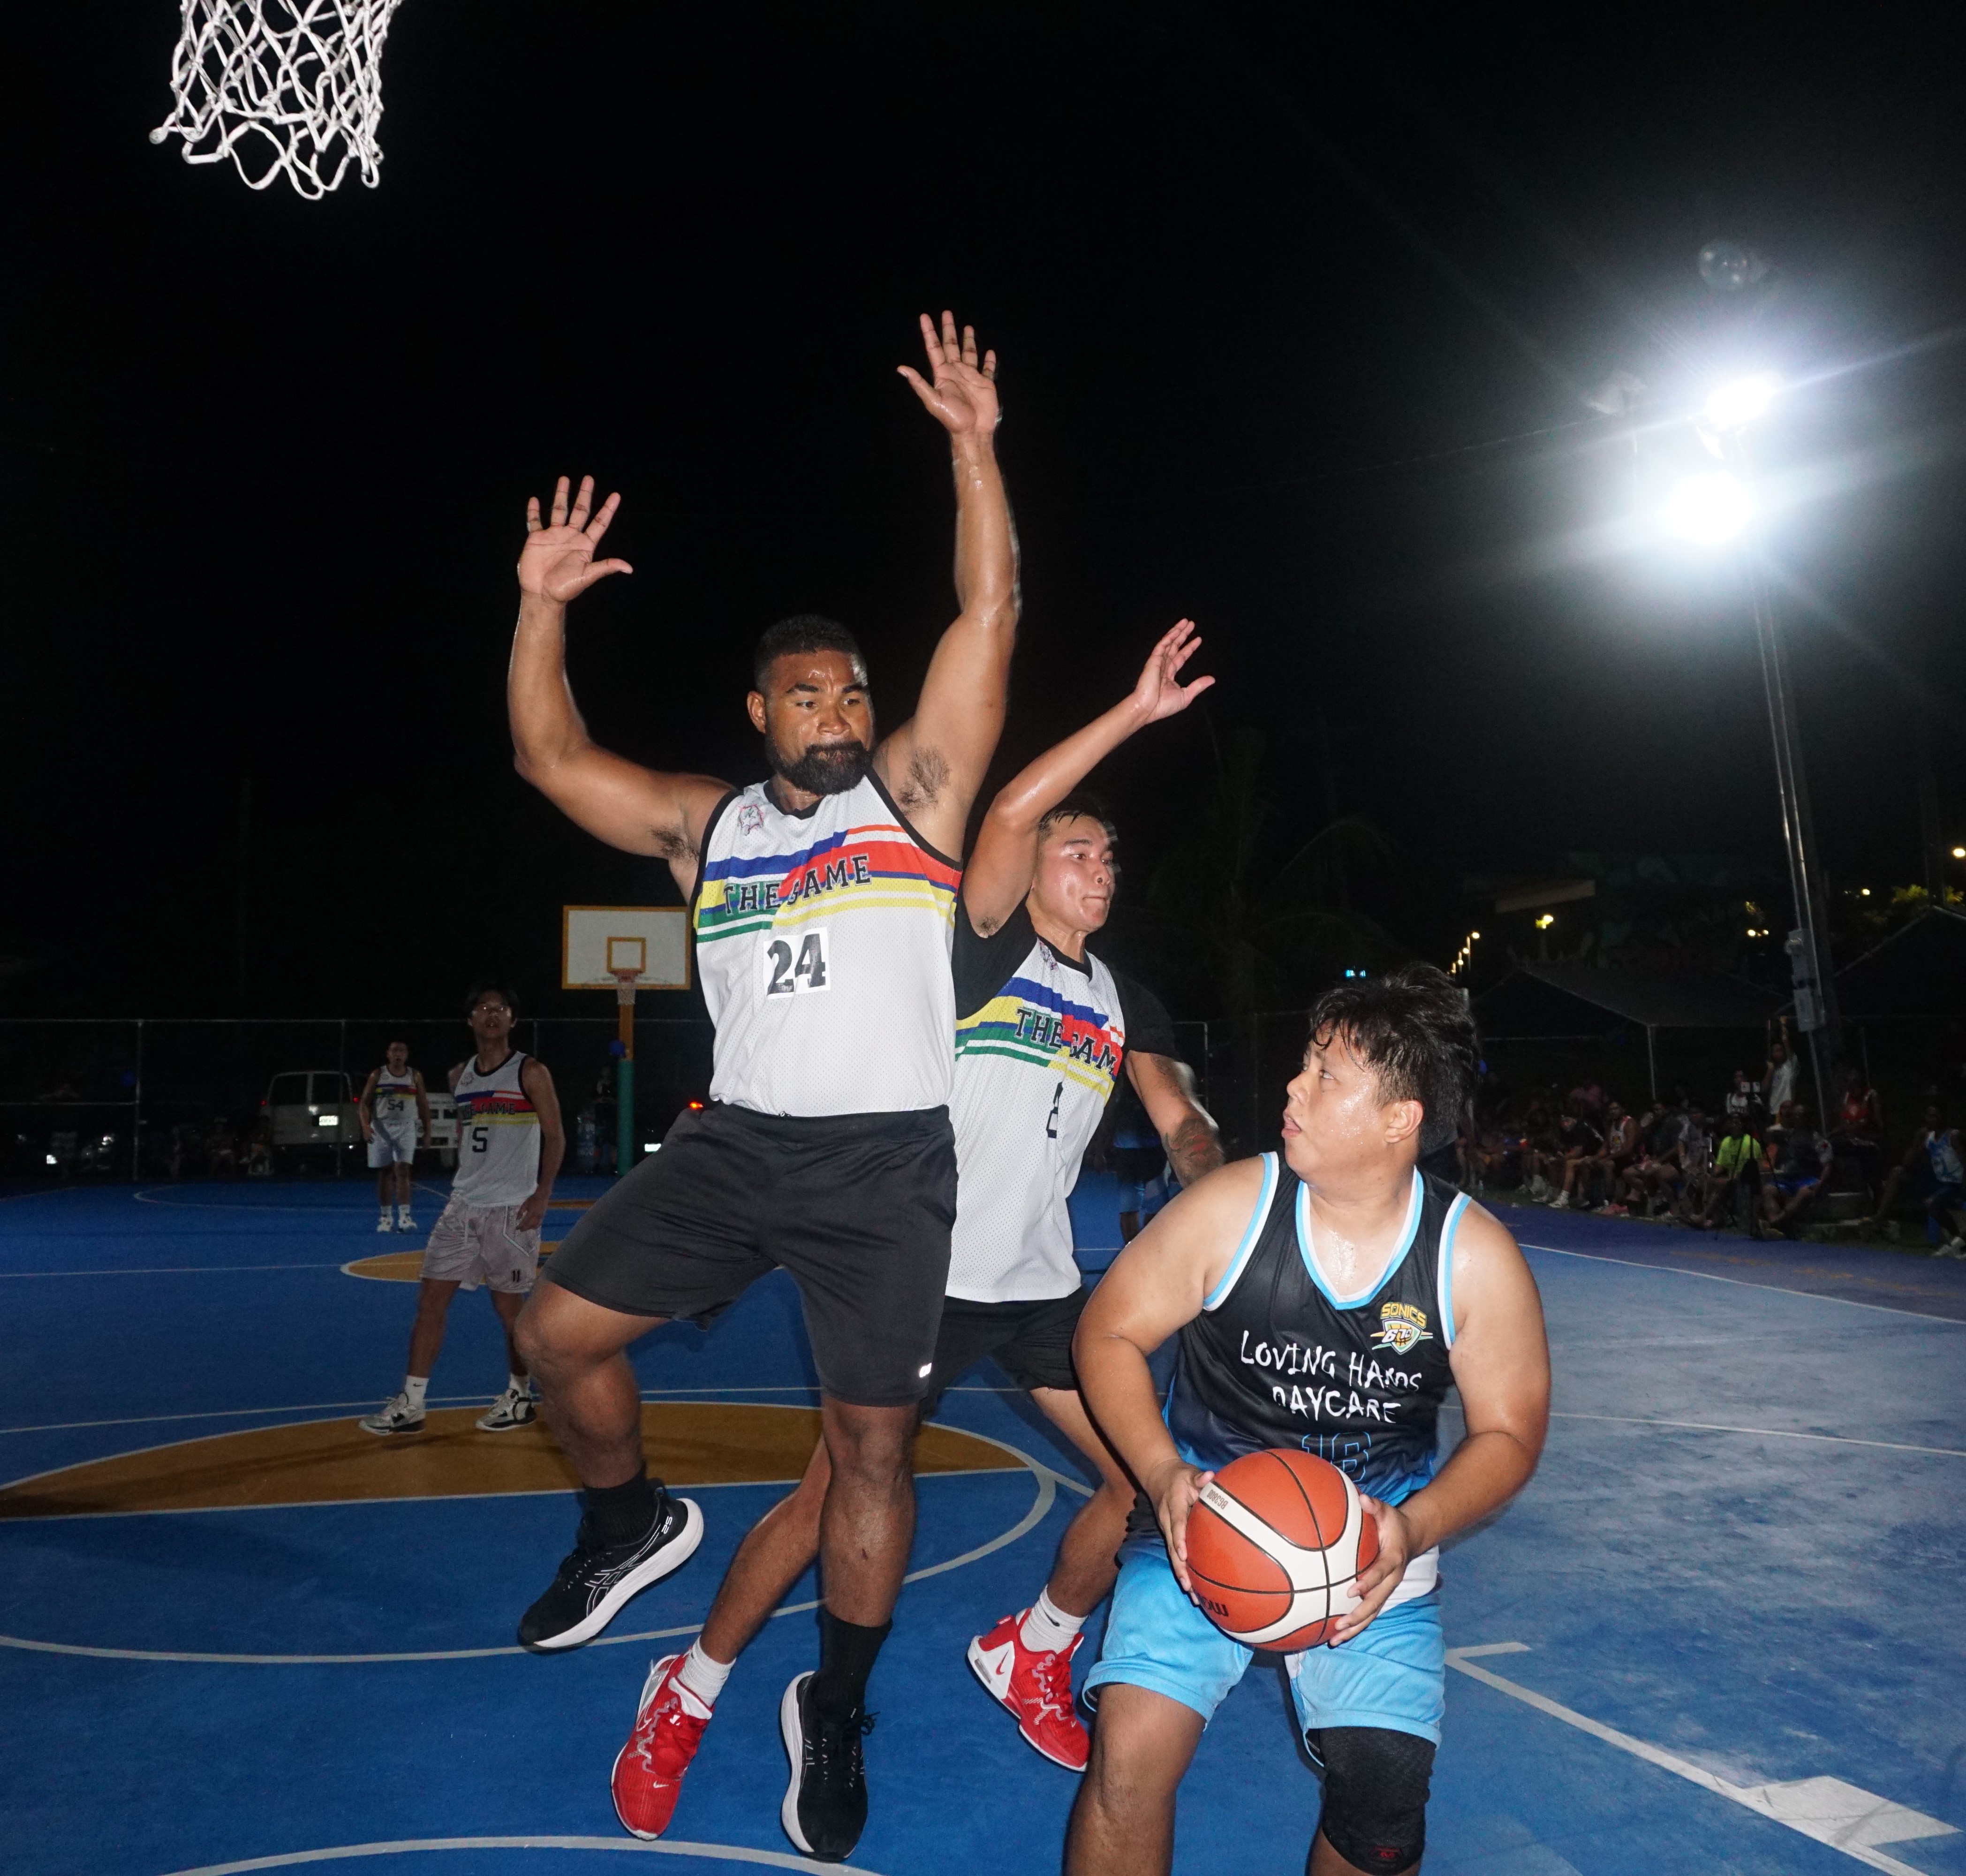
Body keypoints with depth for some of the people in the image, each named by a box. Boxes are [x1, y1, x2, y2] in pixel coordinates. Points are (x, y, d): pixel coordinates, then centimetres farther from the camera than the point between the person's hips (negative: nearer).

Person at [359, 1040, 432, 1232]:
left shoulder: (415, 1077, 6)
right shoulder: (377, 1075, 4)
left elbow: (424, 1105, 11)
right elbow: (364, 1102, 2)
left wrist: (427, 1131, 7)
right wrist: (365, 1125, -14)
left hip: (406, 1128, 0)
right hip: (381, 1128, 1)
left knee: (403, 1170, -11)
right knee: (384, 1172, 6)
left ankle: (404, 1216, -16)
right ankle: (385, 1217, 14)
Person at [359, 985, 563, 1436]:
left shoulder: (530, 1073, -6)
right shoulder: (460, 1076, 11)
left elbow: (555, 1137, -7)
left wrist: (543, 1194, -15)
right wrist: (465, 1187, 17)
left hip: (512, 1209, -6)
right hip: (463, 1206, 6)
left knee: (510, 1306, 3)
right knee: (431, 1298, 2)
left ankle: (519, 1398, 20)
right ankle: (410, 1404, 9)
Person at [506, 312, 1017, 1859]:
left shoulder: (914, 790, 3)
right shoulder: (706, 825, 12)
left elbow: (991, 612, -3)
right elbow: (550, 758, 9)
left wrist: (973, 448, -7)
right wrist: (543, 609, 0)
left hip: (886, 1163, -3)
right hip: (736, 1142, 3)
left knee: (872, 1442, 3)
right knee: (559, 1329, 1)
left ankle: (836, 1709, 25)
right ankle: (633, 1525, 30)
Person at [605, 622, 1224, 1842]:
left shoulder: (1127, 1003, 11)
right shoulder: (988, 948, -8)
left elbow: (1181, 1122, 6)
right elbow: (1010, 814, -26)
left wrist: (1217, 1180, -17)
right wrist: (1135, 712, -26)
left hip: (1044, 1282, 6)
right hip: (933, 1273, -6)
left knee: (1144, 1480, 6)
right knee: (834, 1496, -2)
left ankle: (1031, 1655, 33)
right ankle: (687, 1700, 21)